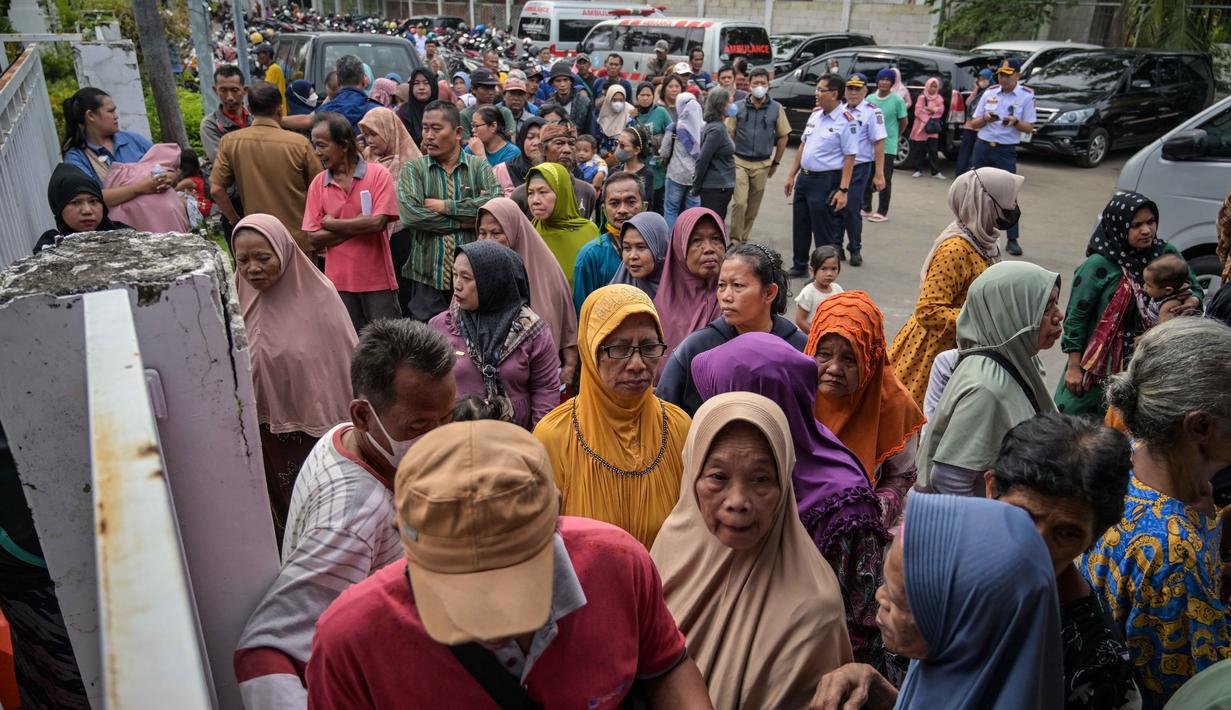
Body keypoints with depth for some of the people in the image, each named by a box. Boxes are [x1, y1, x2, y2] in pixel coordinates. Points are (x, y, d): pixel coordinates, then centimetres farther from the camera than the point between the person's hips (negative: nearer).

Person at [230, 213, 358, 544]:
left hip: (317, 428, -3)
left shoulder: (317, 295, -12)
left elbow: (346, 363, -7)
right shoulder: (238, 299, -2)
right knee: (283, 513, 15)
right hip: (265, 432, 3)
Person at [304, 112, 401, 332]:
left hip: (377, 280, -3)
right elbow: (314, 239, -1)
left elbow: (378, 223, -16)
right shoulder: (318, 183, 6)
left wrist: (331, 224, -6)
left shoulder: (378, 174, -4)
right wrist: (359, 226, -11)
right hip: (339, 282, 3)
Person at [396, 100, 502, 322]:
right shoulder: (413, 169, 7)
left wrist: (444, 206, -10)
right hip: (427, 280, 0)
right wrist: (466, 221, -10)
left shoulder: (479, 167, 7)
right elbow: (410, 213, -10)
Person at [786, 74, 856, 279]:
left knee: (824, 232, 0)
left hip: (826, 181, -8)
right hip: (805, 178, 8)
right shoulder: (815, 115, 9)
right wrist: (791, 175, 14)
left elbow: (849, 158, -16)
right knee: (800, 227, 17)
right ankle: (800, 267, 34)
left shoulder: (845, 122, -14)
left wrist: (843, 190, -21)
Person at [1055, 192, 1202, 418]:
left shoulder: (1166, 254, -1)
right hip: (1102, 365, -4)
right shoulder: (1099, 265, -15)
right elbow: (1076, 315, -11)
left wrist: (1190, 302, -14)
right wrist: (1074, 366, -10)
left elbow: (1195, 289, 12)